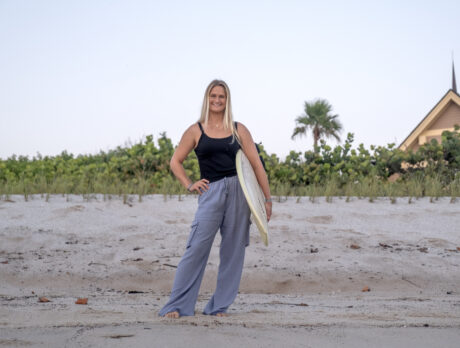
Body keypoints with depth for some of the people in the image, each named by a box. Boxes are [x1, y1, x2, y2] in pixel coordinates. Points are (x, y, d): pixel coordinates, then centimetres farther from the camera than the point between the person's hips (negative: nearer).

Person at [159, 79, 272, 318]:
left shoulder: (239, 130, 9)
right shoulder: (196, 131, 7)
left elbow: (256, 164, 9)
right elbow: (175, 161, 13)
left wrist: (267, 198, 5)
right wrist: (189, 185, 0)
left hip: (239, 191, 2)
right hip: (211, 192, -2)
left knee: (233, 251, 3)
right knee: (196, 248, -8)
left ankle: (218, 306, 13)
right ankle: (176, 305, -2)